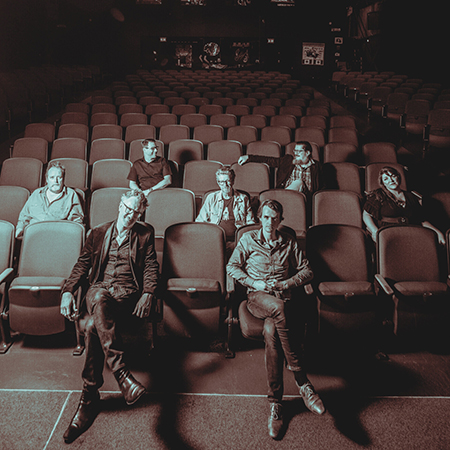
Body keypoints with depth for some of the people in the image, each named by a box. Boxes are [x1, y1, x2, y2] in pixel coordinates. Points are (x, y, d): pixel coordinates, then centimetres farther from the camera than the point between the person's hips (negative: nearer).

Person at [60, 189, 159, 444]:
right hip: (100, 287, 2)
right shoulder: (99, 233, 21)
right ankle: (122, 373, -46)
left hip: (128, 292, -2)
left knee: (93, 325, -32)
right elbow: (83, 264, 17)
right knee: (99, 301, -38)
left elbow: (151, 268, 7)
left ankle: (90, 397, -30)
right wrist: (68, 291, 0)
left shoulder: (145, 234, 16)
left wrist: (147, 294, -13)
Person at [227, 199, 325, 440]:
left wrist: (286, 283, -5)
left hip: (284, 295, 1)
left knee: (271, 330, -34)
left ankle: (275, 403, -29)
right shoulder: (248, 239, 14)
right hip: (257, 297, -1)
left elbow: (307, 270, 13)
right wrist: (255, 283, -4)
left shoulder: (289, 242, 17)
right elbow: (232, 266, 10)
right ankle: (302, 382, -36)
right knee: (278, 309, -39)